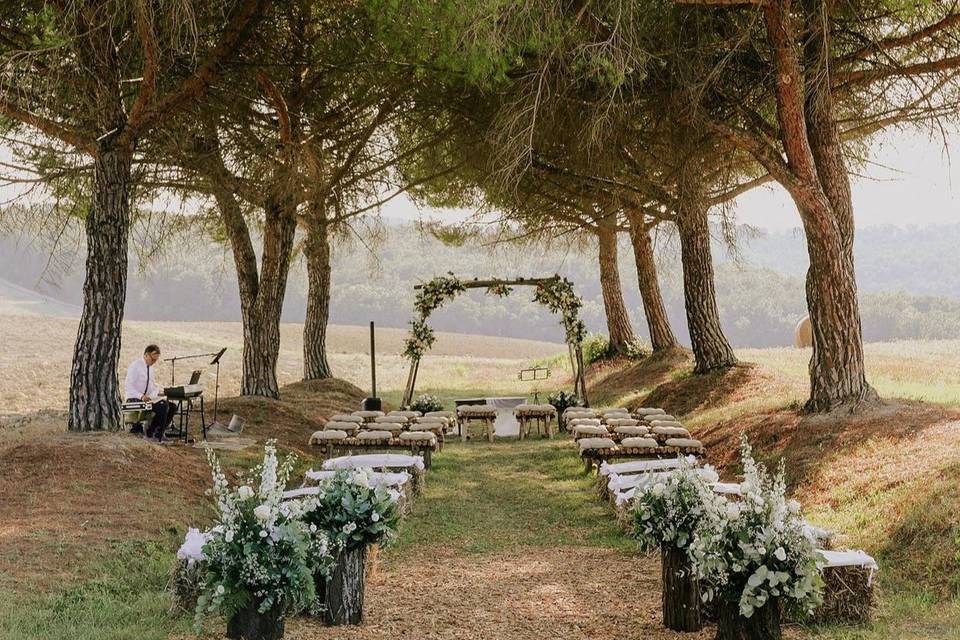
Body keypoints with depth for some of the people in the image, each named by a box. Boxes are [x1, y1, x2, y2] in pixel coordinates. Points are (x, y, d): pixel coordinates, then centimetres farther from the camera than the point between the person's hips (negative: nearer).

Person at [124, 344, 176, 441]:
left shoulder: (148, 367, 13)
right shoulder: (135, 366, -13)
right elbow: (128, 386, -20)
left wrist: (158, 390, -3)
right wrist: (141, 396, -32)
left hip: (147, 398, 8)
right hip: (134, 399, -8)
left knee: (172, 407, -8)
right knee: (163, 407, -28)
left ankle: (158, 433, -2)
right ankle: (150, 432, -13)